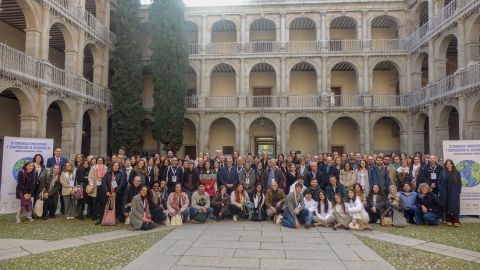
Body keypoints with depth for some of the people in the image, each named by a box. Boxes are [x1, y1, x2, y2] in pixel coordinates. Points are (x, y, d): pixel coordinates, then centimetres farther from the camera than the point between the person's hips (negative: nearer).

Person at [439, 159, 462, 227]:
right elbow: (440, 183, 7)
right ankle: (448, 220, 8)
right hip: (445, 193, 1)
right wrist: (441, 191, -1)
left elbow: (459, 183, 7)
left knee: (454, 206, -7)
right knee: (446, 206, 2)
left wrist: (459, 191, -3)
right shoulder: (443, 173, 8)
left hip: (454, 193, -1)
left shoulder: (457, 173, 6)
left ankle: (456, 221, -8)